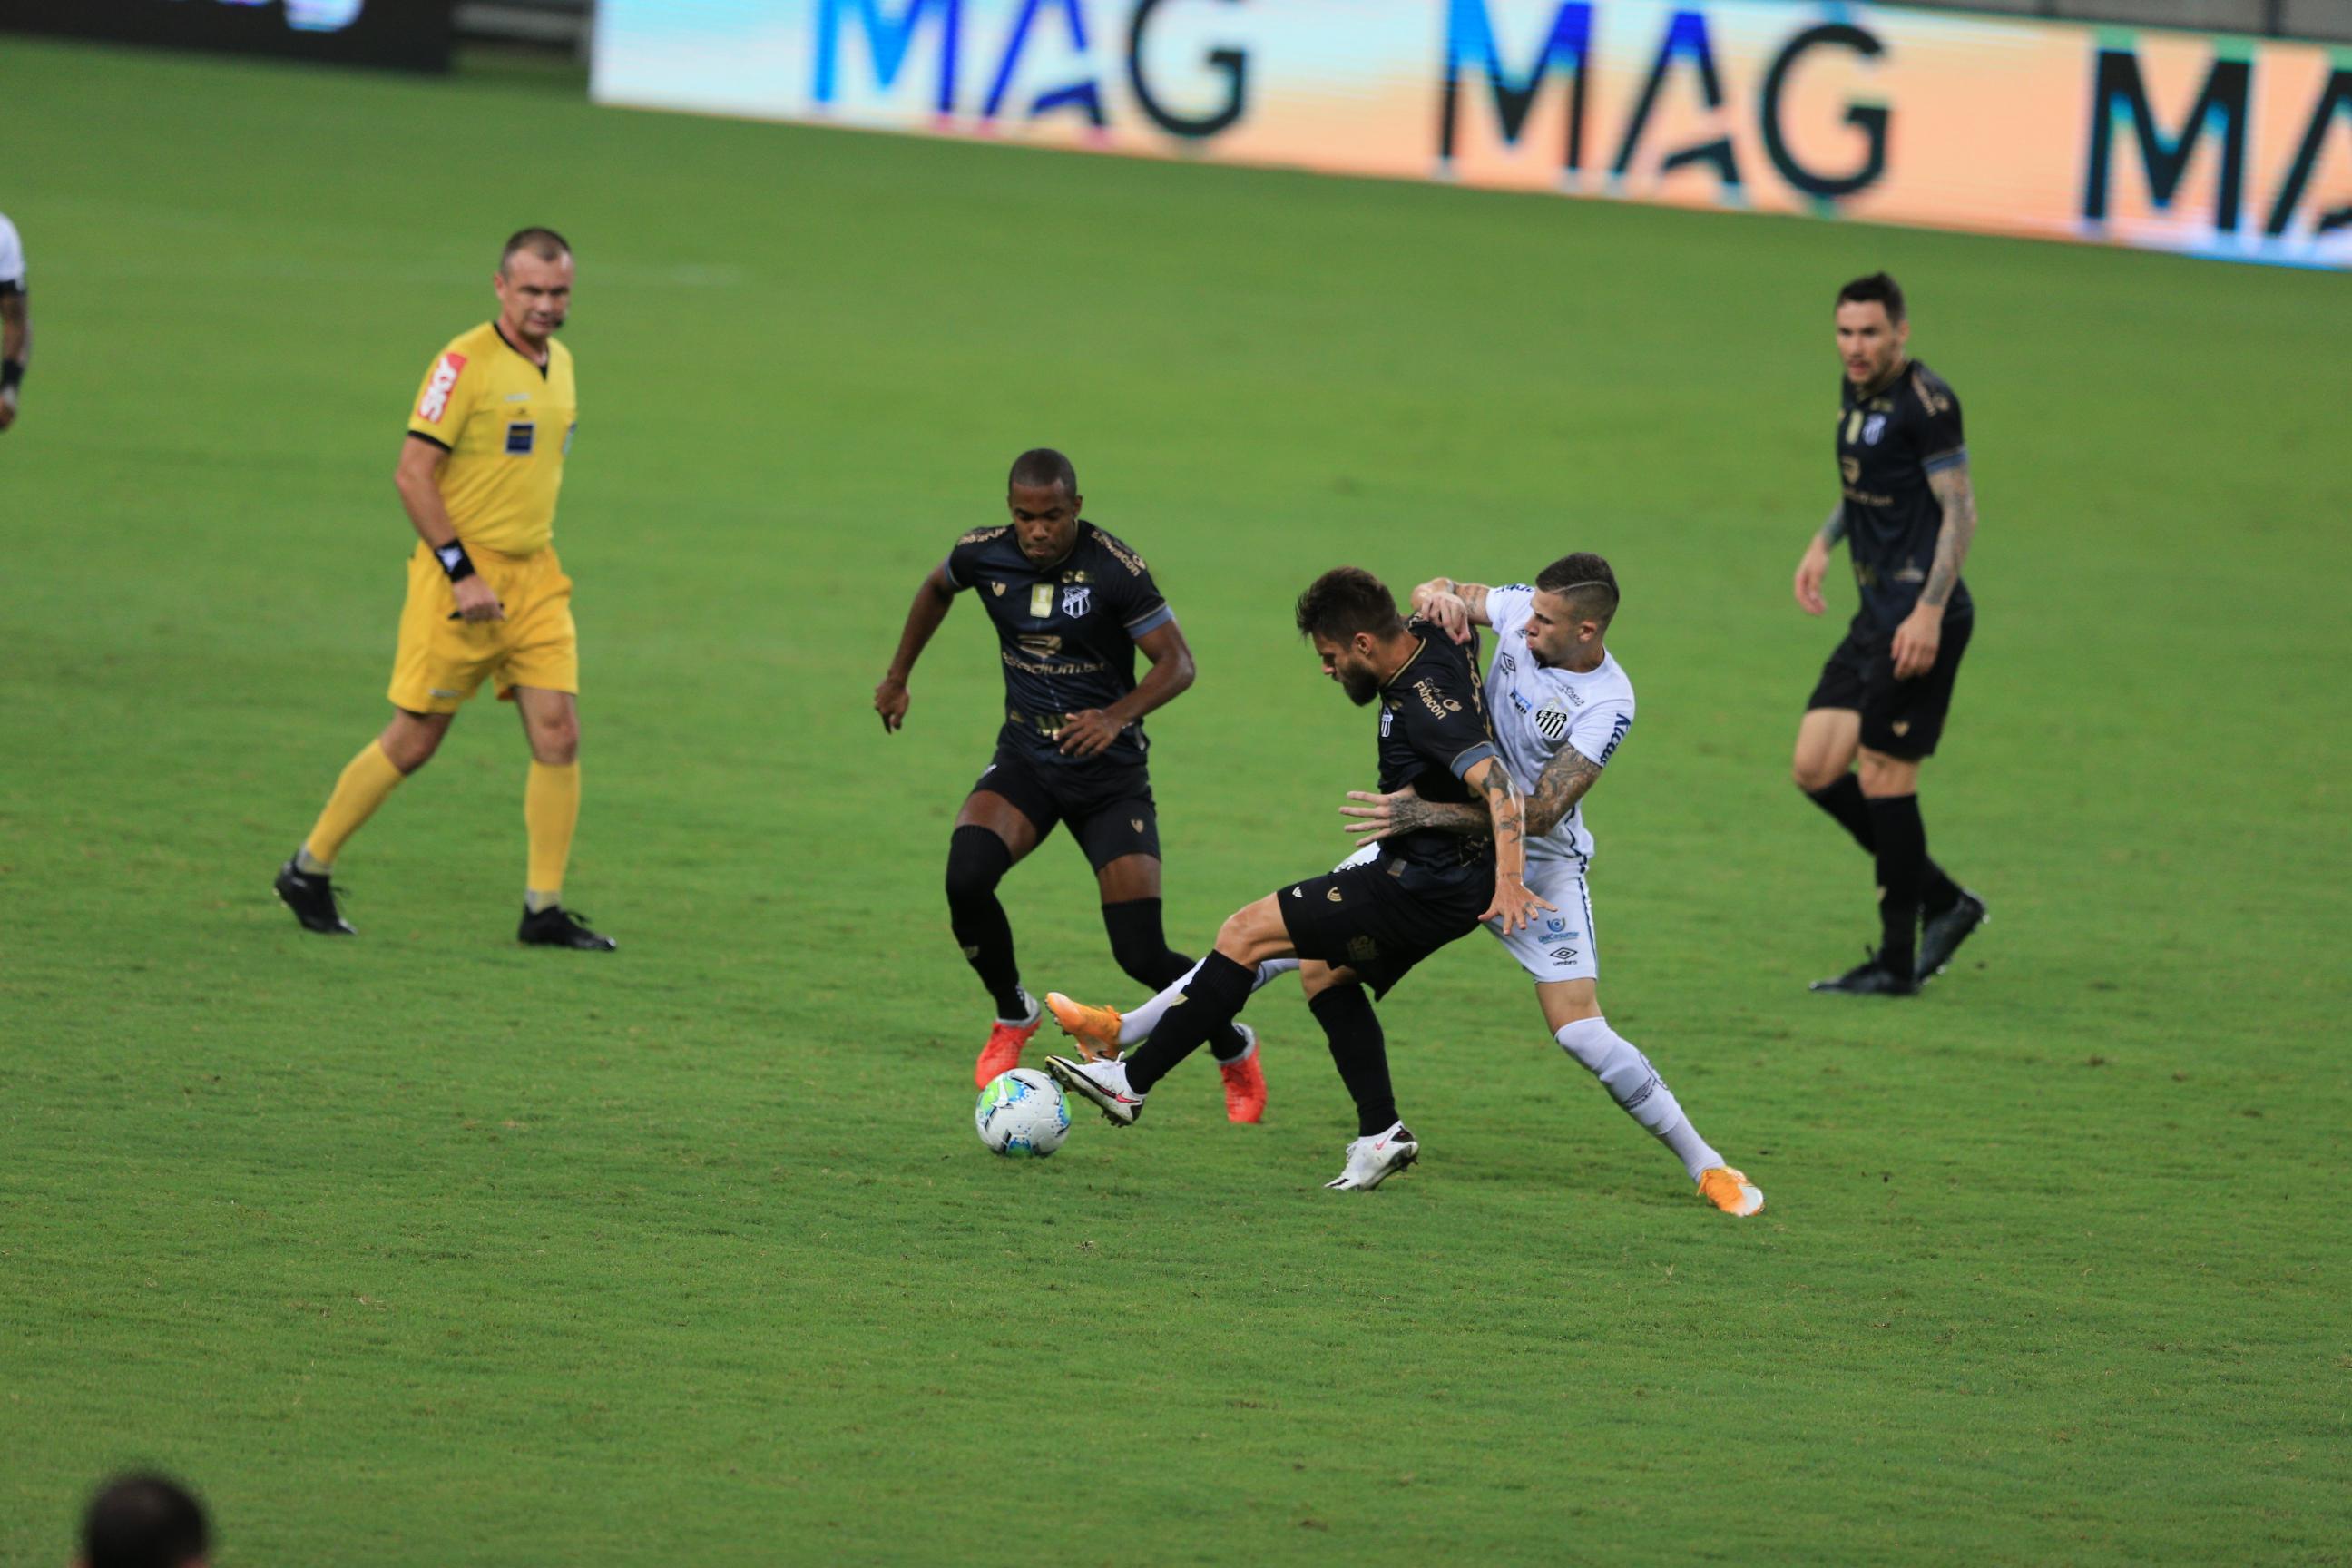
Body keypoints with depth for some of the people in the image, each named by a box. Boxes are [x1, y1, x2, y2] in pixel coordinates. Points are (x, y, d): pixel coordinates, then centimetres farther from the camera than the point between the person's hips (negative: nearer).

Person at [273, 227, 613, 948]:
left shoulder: (559, 364, 11)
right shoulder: (466, 362, -14)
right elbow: (413, 473, -16)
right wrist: (462, 572, -20)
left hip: (535, 576, 7)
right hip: (461, 572, -7)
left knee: (558, 733, -4)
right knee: (414, 740, 0)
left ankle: (544, 909, 1)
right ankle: (309, 869, 16)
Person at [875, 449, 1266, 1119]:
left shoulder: (1113, 567, -19)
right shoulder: (983, 555, -6)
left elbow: (1177, 661, -16)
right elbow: (937, 589, 18)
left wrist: (1117, 715, -33)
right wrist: (897, 676, 23)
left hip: (1111, 774, -3)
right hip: (1025, 762, 3)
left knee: (1142, 955, -9)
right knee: (967, 877, -27)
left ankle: (1236, 1051, 21)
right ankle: (1012, 1016, 1)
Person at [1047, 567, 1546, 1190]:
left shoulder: (1427, 707, -27)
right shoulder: (1438, 638, 1)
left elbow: (1499, 784, -39)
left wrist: (1509, 880, -48)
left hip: (1425, 890, -10)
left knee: (1245, 934, -9)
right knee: (1323, 970, 24)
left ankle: (1130, 1083, -5)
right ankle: (1382, 1133, 21)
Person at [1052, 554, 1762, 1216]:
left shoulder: (1606, 704, -25)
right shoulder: (1522, 609, -10)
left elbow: (1538, 811, -29)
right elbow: (1435, 598, 7)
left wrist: (1425, 813, -34)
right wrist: (1439, 595, -19)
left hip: (1537, 864, -5)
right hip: (1442, 835, 5)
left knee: (1579, 1030, -15)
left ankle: (1705, 1166, 0)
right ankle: (1124, 1032, 4)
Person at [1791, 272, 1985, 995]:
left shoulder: (1925, 401, -14)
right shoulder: (1856, 392, 13)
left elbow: (1961, 512, -17)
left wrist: (1929, 612, -23)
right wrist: (1824, 542, 17)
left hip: (1920, 618, -9)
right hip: (1877, 611, 9)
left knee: (1884, 776, -7)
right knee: (1817, 769, 6)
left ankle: (1897, 963, 2)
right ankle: (1945, 903, 18)